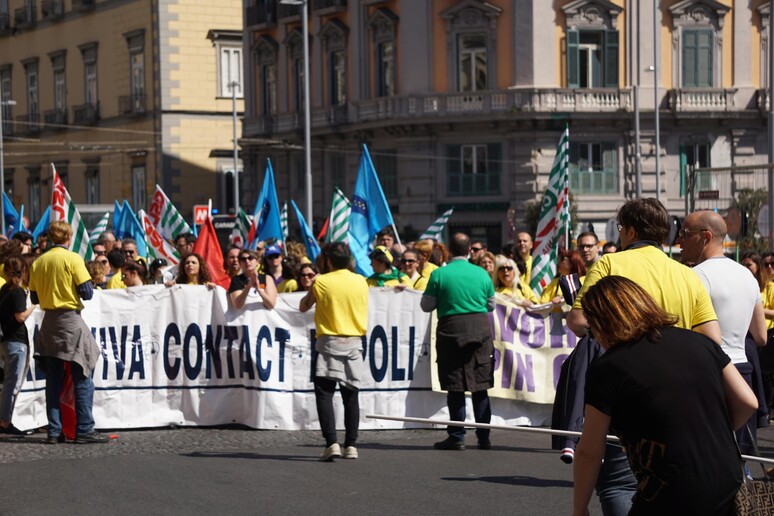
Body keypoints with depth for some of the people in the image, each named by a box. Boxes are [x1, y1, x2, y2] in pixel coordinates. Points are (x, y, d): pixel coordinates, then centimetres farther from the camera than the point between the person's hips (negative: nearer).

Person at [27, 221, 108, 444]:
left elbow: (34, 298, 10)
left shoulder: (38, 263, 6)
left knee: (53, 380, 8)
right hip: (70, 319, -5)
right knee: (82, 378, -2)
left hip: (48, 323, 5)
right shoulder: (72, 259, -9)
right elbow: (87, 293, -13)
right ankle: (84, 430, -6)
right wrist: (88, 286, 8)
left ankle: (54, 431, 7)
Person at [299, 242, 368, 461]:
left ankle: (331, 443, -14)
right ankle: (351, 445, 7)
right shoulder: (361, 282, 3)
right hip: (355, 342, 4)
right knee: (351, 395, 9)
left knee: (324, 394, -1)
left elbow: (303, 307, 7)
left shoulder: (321, 282, -7)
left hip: (330, 343, -3)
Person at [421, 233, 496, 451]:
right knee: (480, 387, 7)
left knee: (455, 388, 3)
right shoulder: (482, 274, 3)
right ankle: (484, 437, 9)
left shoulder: (439, 274, -5)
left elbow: (426, 305, 1)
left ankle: (457, 436, 2)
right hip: (480, 329, 2)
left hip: (451, 329, -2)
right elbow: (491, 305, 13)